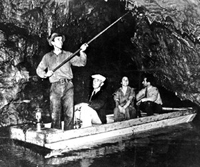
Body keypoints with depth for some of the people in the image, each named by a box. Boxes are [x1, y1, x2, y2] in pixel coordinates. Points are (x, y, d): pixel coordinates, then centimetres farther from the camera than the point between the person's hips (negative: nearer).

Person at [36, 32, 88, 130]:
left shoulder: (68, 55, 13)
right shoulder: (47, 57, 15)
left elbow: (81, 62, 3)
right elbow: (39, 69, 21)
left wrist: (82, 52, -14)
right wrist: (45, 74, 0)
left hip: (68, 86, 0)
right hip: (55, 87, 0)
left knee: (69, 113, -3)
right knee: (55, 115, -4)